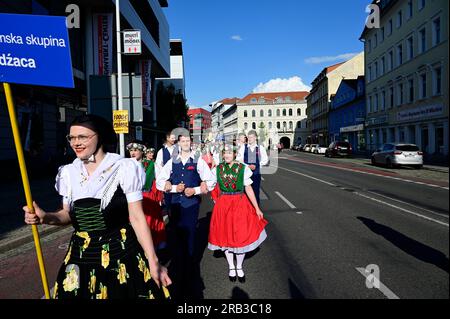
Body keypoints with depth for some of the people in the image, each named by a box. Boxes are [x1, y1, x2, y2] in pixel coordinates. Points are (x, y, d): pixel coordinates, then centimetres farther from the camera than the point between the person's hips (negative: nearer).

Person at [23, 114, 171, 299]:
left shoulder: (124, 168, -12)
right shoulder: (68, 172, 3)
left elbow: (137, 217, -11)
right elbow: (68, 214, 13)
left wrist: (153, 262, -13)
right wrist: (46, 217, -9)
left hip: (121, 253, -4)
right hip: (81, 255, 4)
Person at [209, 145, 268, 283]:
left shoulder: (243, 168, -6)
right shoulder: (218, 169, 0)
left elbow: (248, 189, -4)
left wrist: (257, 208, -4)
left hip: (240, 204, -1)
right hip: (223, 205, 2)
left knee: (242, 235, 4)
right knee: (225, 235, 10)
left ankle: (239, 267, 27)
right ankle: (231, 267, 31)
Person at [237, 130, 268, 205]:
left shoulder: (260, 148, 4)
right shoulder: (243, 147, 2)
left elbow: (265, 160, 6)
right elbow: (239, 159, -1)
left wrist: (256, 165, -5)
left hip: (256, 173, 0)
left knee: (256, 192, 5)